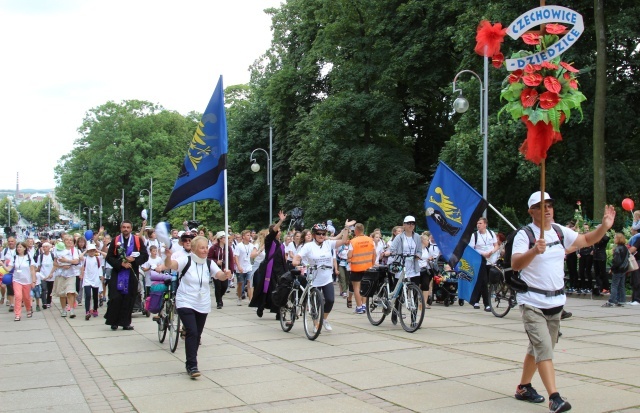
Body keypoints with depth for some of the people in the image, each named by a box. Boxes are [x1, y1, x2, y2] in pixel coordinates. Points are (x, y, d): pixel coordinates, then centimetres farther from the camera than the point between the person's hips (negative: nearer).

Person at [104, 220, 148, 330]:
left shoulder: (138, 240, 5)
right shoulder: (115, 241, 5)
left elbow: (145, 256, 3)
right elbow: (109, 257, 1)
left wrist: (134, 259, -14)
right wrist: (121, 263, -13)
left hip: (132, 274, 1)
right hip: (118, 273, -1)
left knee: (129, 299, 2)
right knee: (115, 298, -7)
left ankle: (125, 322, 10)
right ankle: (113, 321, 7)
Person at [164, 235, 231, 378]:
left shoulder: (209, 263, 2)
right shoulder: (186, 260, -10)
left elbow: (220, 275, -12)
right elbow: (170, 265, -27)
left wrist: (226, 275, -36)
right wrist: (168, 256, -49)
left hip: (203, 305, 5)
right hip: (186, 303, -5)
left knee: (197, 335, 11)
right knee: (192, 332, -17)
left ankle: (190, 364, 27)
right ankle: (192, 366, -10)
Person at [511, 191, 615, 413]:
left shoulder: (560, 232, 8)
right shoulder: (524, 234, -12)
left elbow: (587, 240, 15)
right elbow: (515, 264, -24)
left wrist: (604, 226, -2)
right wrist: (535, 250, -40)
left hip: (555, 301, 7)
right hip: (532, 302, -6)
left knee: (538, 348, 16)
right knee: (544, 348, -16)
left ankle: (523, 387, 31)